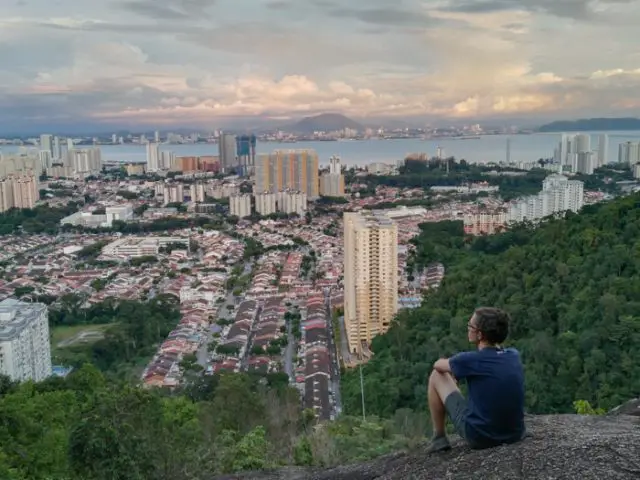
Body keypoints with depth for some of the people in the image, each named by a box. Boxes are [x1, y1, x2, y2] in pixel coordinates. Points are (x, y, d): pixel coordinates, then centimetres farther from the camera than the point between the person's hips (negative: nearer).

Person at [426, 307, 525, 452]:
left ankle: (439, 437, 16)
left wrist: (454, 368, 28)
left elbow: (438, 364, 6)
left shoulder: (470, 360, -16)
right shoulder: (514, 356, -2)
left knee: (437, 375, 9)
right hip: (515, 434, 5)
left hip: (479, 437, -5)